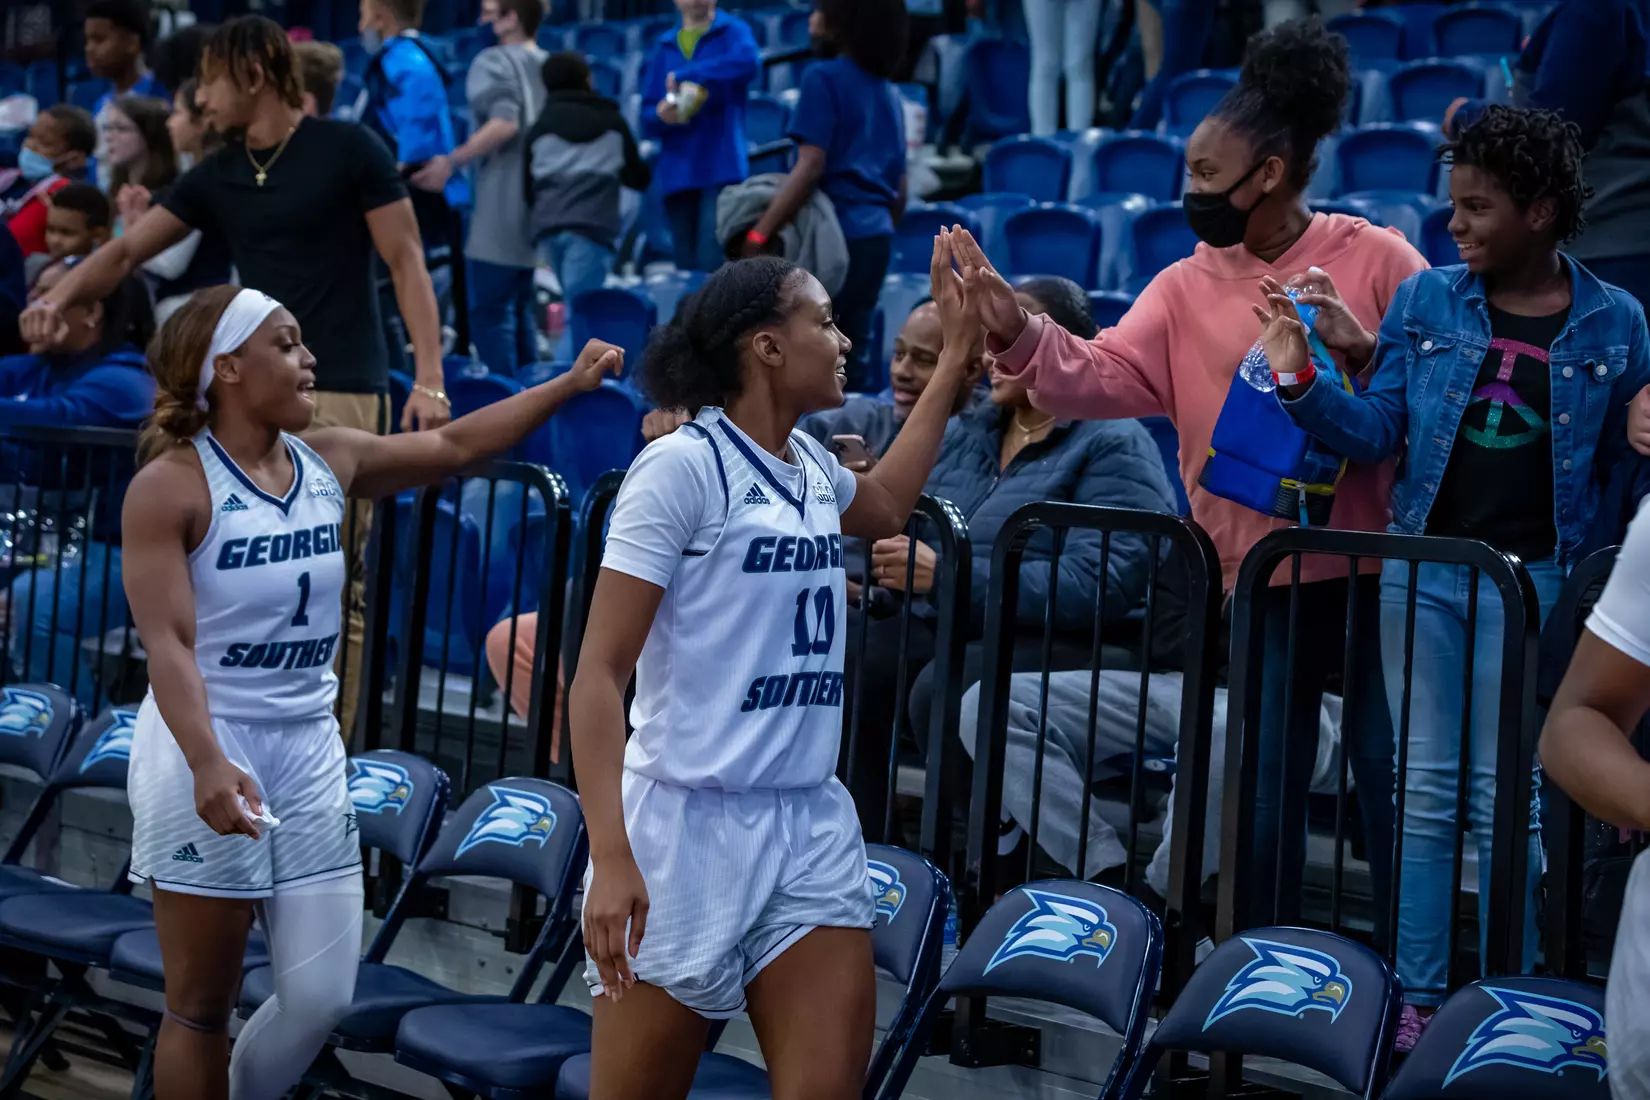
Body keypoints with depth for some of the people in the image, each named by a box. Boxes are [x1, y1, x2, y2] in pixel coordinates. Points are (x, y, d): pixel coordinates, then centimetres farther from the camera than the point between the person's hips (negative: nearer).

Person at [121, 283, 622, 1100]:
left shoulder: (330, 462, 6)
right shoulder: (170, 486, -13)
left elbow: (454, 445, 16)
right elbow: (167, 642, -20)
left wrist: (569, 384, 9)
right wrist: (209, 764, -33)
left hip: (309, 748, 6)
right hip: (202, 752, -6)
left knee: (322, 997, 6)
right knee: (201, 1006, 3)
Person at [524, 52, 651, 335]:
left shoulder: (541, 125, 12)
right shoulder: (612, 122, 12)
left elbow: (528, 187, 13)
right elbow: (640, 179, 19)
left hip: (548, 227, 3)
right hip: (594, 226, -3)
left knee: (577, 306, 17)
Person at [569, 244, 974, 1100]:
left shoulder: (809, 463, 11)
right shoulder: (682, 465, -11)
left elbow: (883, 507, 38)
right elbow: (599, 674, -14)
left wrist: (956, 360, 36)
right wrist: (610, 858, -25)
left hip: (812, 822, 7)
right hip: (687, 826, -7)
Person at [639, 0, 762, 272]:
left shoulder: (733, 31, 4)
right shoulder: (663, 47, 15)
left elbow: (748, 62, -20)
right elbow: (647, 118, 13)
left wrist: (685, 75, -20)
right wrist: (660, 115, -12)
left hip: (722, 167, -4)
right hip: (677, 172, 4)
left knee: (713, 266, -15)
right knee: (687, 269, 4)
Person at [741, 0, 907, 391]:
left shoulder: (824, 78, -8)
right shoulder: (888, 93, 16)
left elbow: (810, 167, -17)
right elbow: (900, 189, 16)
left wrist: (759, 233, -18)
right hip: (876, 236, 8)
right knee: (852, 349, 9)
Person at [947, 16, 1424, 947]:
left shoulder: (1379, 259, -3)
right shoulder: (1186, 288, 3)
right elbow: (1102, 378, -11)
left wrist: (1365, 353, -20)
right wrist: (1017, 334, -27)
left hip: (1374, 567, -3)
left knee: (1397, 783, 4)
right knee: (1263, 796, 12)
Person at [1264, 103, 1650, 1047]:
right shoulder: (1427, 301, 1)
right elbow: (1378, 432, 0)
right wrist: (1303, 384, -15)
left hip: (1528, 584, -2)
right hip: (1422, 574, 2)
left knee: (1505, 799, 3)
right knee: (1427, 791, 7)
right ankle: (1420, 997, 16)